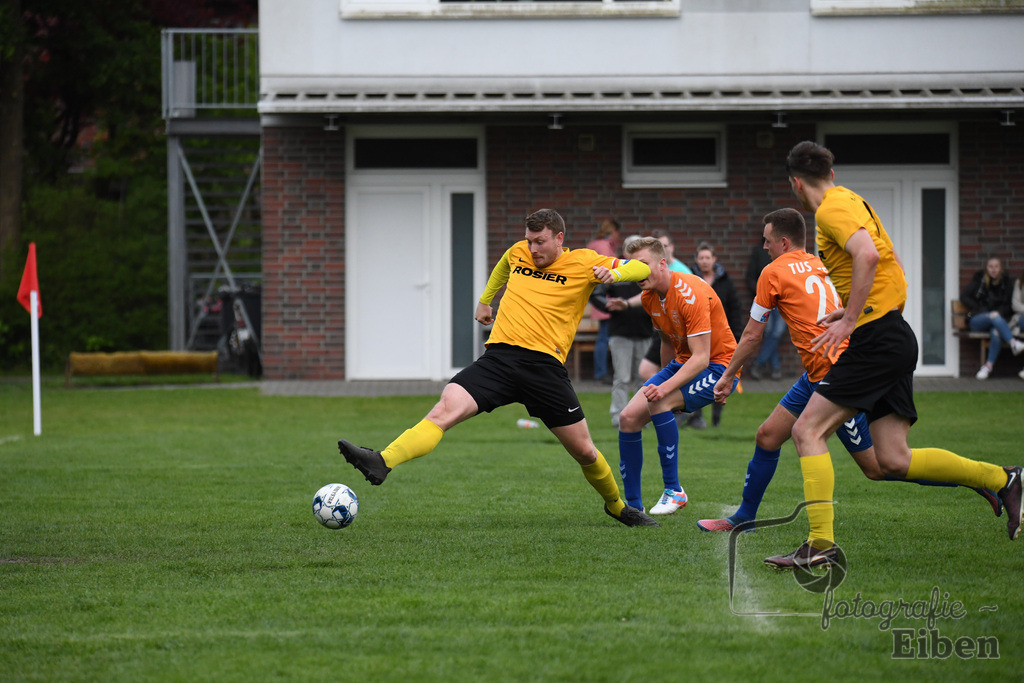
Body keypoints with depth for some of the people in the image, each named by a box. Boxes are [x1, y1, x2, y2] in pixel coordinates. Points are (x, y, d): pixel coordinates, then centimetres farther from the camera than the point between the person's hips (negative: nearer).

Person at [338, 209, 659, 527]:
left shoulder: (584, 262, 5)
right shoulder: (518, 252, 18)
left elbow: (641, 268, 6)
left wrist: (613, 273, -13)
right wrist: (485, 299, 44)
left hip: (545, 364, -2)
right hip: (499, 356, 2)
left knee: (584, 451, 4)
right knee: (447, 407, -22)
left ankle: (616, 505, 33)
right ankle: (382, 463, -41)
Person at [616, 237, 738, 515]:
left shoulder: (691, 293, -25)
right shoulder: (648, 298, 1)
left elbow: (701, 358, -29)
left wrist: (665, 387, -39)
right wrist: (663, 378, 25)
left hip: (716, 366, -8)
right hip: (682, 364, 8)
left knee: (658, 403, -30)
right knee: (629, 418, -7)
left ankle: (673, 490, -21)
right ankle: (633, 505, 2)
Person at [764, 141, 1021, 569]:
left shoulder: (832, 207, -9)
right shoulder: (850, 201, 21)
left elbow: (867, 254, -27)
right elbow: (889, 265, 26)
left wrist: (849, 320, -24)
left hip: (876, 338, -10)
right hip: (893, 338, 10)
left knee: (808, 429, -9)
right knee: (894, 461, 7)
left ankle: (821, 543, -15)